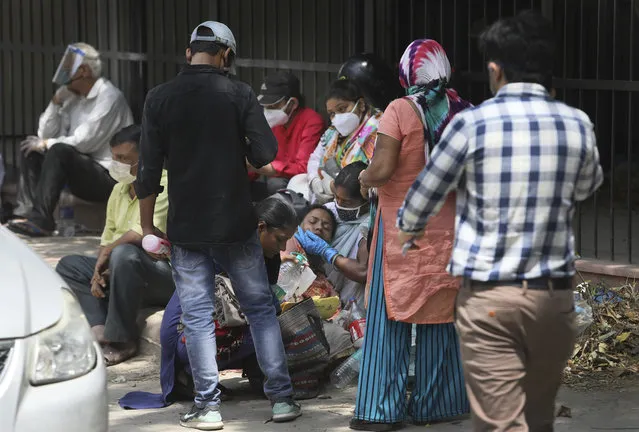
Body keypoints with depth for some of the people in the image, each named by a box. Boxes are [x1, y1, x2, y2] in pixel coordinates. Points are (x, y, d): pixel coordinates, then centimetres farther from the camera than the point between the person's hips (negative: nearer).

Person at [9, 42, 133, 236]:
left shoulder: (109, 97, -13)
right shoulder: (74, 98, 13)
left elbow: (84, 142, -20)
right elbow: (45, 135, 10)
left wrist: (47, 144, -8)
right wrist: (57, 101, -1)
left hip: (108, 176, -9)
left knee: (60, 151, -31)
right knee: (30, 150, 3)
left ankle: (41, 219, -31)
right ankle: (27, 211, -12)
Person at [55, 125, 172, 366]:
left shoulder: (164, 185, -15)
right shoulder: (119, 190, 14)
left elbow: (140, 235, -25)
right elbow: (107, 240, 17)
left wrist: (107, 252, -9)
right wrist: (98, 273, -2)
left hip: (166, 276, -9)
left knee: (125, 254, -37)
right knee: (68, 266, 4)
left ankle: (122, 340, -25)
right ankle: (100, 330, -17)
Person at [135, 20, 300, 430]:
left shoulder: (160, 98, -3)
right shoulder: (240, 93, -6)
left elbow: (149, 168, -3)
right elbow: (266, 153, -10)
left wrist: (147, 224, 5)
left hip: (186, 227, 0)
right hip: (237, 225, 0)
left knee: (197, 316, 5)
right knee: (261, 307, 10)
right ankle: (282, 398, 10)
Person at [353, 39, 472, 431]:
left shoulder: (400, 111, -12)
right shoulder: (460, 110, 2)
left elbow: (382, 170, -17)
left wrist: (363, 178, 3)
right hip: (447, 226, 4)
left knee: (391, 315, 1)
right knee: (440, 314, 12)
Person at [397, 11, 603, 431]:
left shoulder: (473, 123, -8)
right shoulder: (578, 125, 0)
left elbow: (423, 195, 6)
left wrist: (409, 228, 27)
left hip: (489, 297, -3)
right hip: (554, 295, 4)